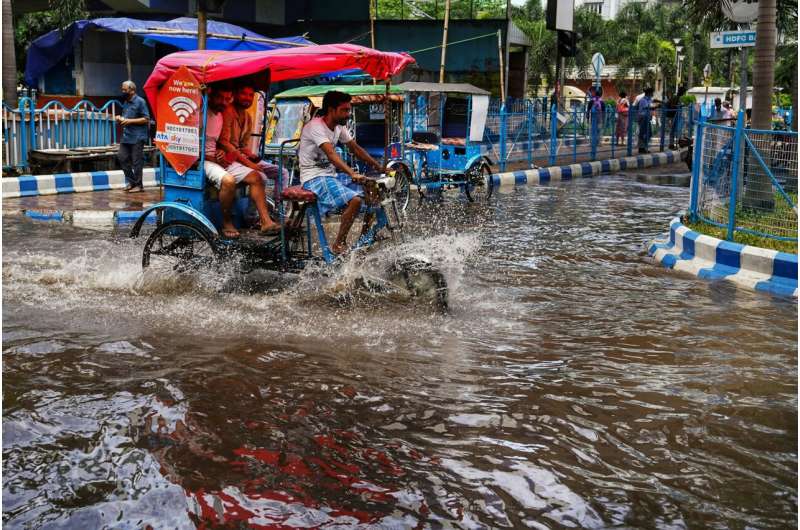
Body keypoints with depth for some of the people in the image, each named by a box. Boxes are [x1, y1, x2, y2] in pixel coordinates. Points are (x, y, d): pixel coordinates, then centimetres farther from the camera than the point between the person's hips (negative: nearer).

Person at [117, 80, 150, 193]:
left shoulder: (140, 102, -8)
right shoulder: (125, 102, 15)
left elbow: (146, 119, -12)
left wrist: (130, 121, -17)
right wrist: (121, 118, 5)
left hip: (137, 137, -8)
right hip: (126, 136, 8)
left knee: (136, 161, -3)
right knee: (122, 157, 5)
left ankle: (138, 185, 7)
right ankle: (131, 181, 17)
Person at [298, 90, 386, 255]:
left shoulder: (339, 127, 7)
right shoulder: (315, 127, -20)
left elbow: (356, 149, 15)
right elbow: (331, 154, -32)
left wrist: (380, 167, 9)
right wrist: (352, 174, -44)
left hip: (332, 174, 9)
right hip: (315, 178, -9)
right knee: (355, 200, -28)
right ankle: (338, 245, -16)